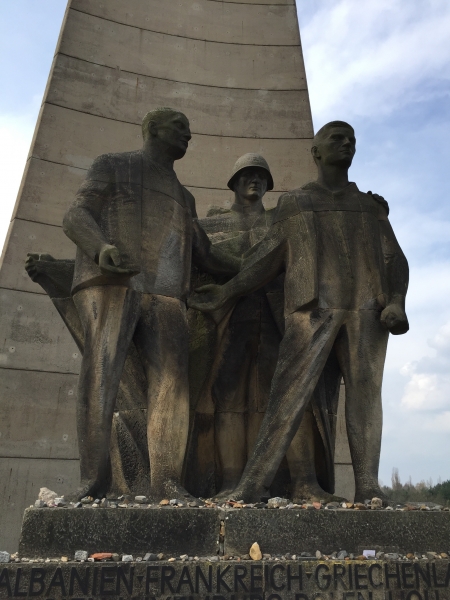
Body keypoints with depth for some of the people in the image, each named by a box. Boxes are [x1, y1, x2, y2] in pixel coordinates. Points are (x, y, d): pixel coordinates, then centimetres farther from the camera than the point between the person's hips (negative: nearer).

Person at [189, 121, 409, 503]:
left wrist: (396, 301, -6)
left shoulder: (371, 207, 21)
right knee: (291, 389, -11)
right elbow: (270, 258, 14)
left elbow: (394, 260, 12)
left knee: (365, 390, -6)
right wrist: (227, 293, 8)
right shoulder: (292, 203, 18)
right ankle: (251, 485, -11)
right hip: (313, 307, -2)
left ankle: (367, 486, -2)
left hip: (367, 307, 3)